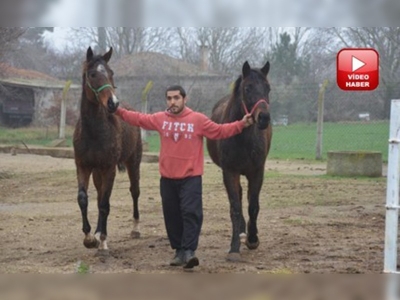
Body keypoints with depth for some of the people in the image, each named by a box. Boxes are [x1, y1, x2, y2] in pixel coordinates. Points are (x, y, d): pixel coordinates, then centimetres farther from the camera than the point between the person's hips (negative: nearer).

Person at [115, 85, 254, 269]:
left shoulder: (198, 120, -3)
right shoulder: (160, 119, 6)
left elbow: (219, 131, -1)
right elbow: (139, 119, 15)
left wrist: (240, 124, -10)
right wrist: (119, 112, 11)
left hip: (191, 177, -4)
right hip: (167, 178, 4)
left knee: (191, 212, -13)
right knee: (172, 215, 8)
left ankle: (189, 251, -15)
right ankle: (179, 251, 18)